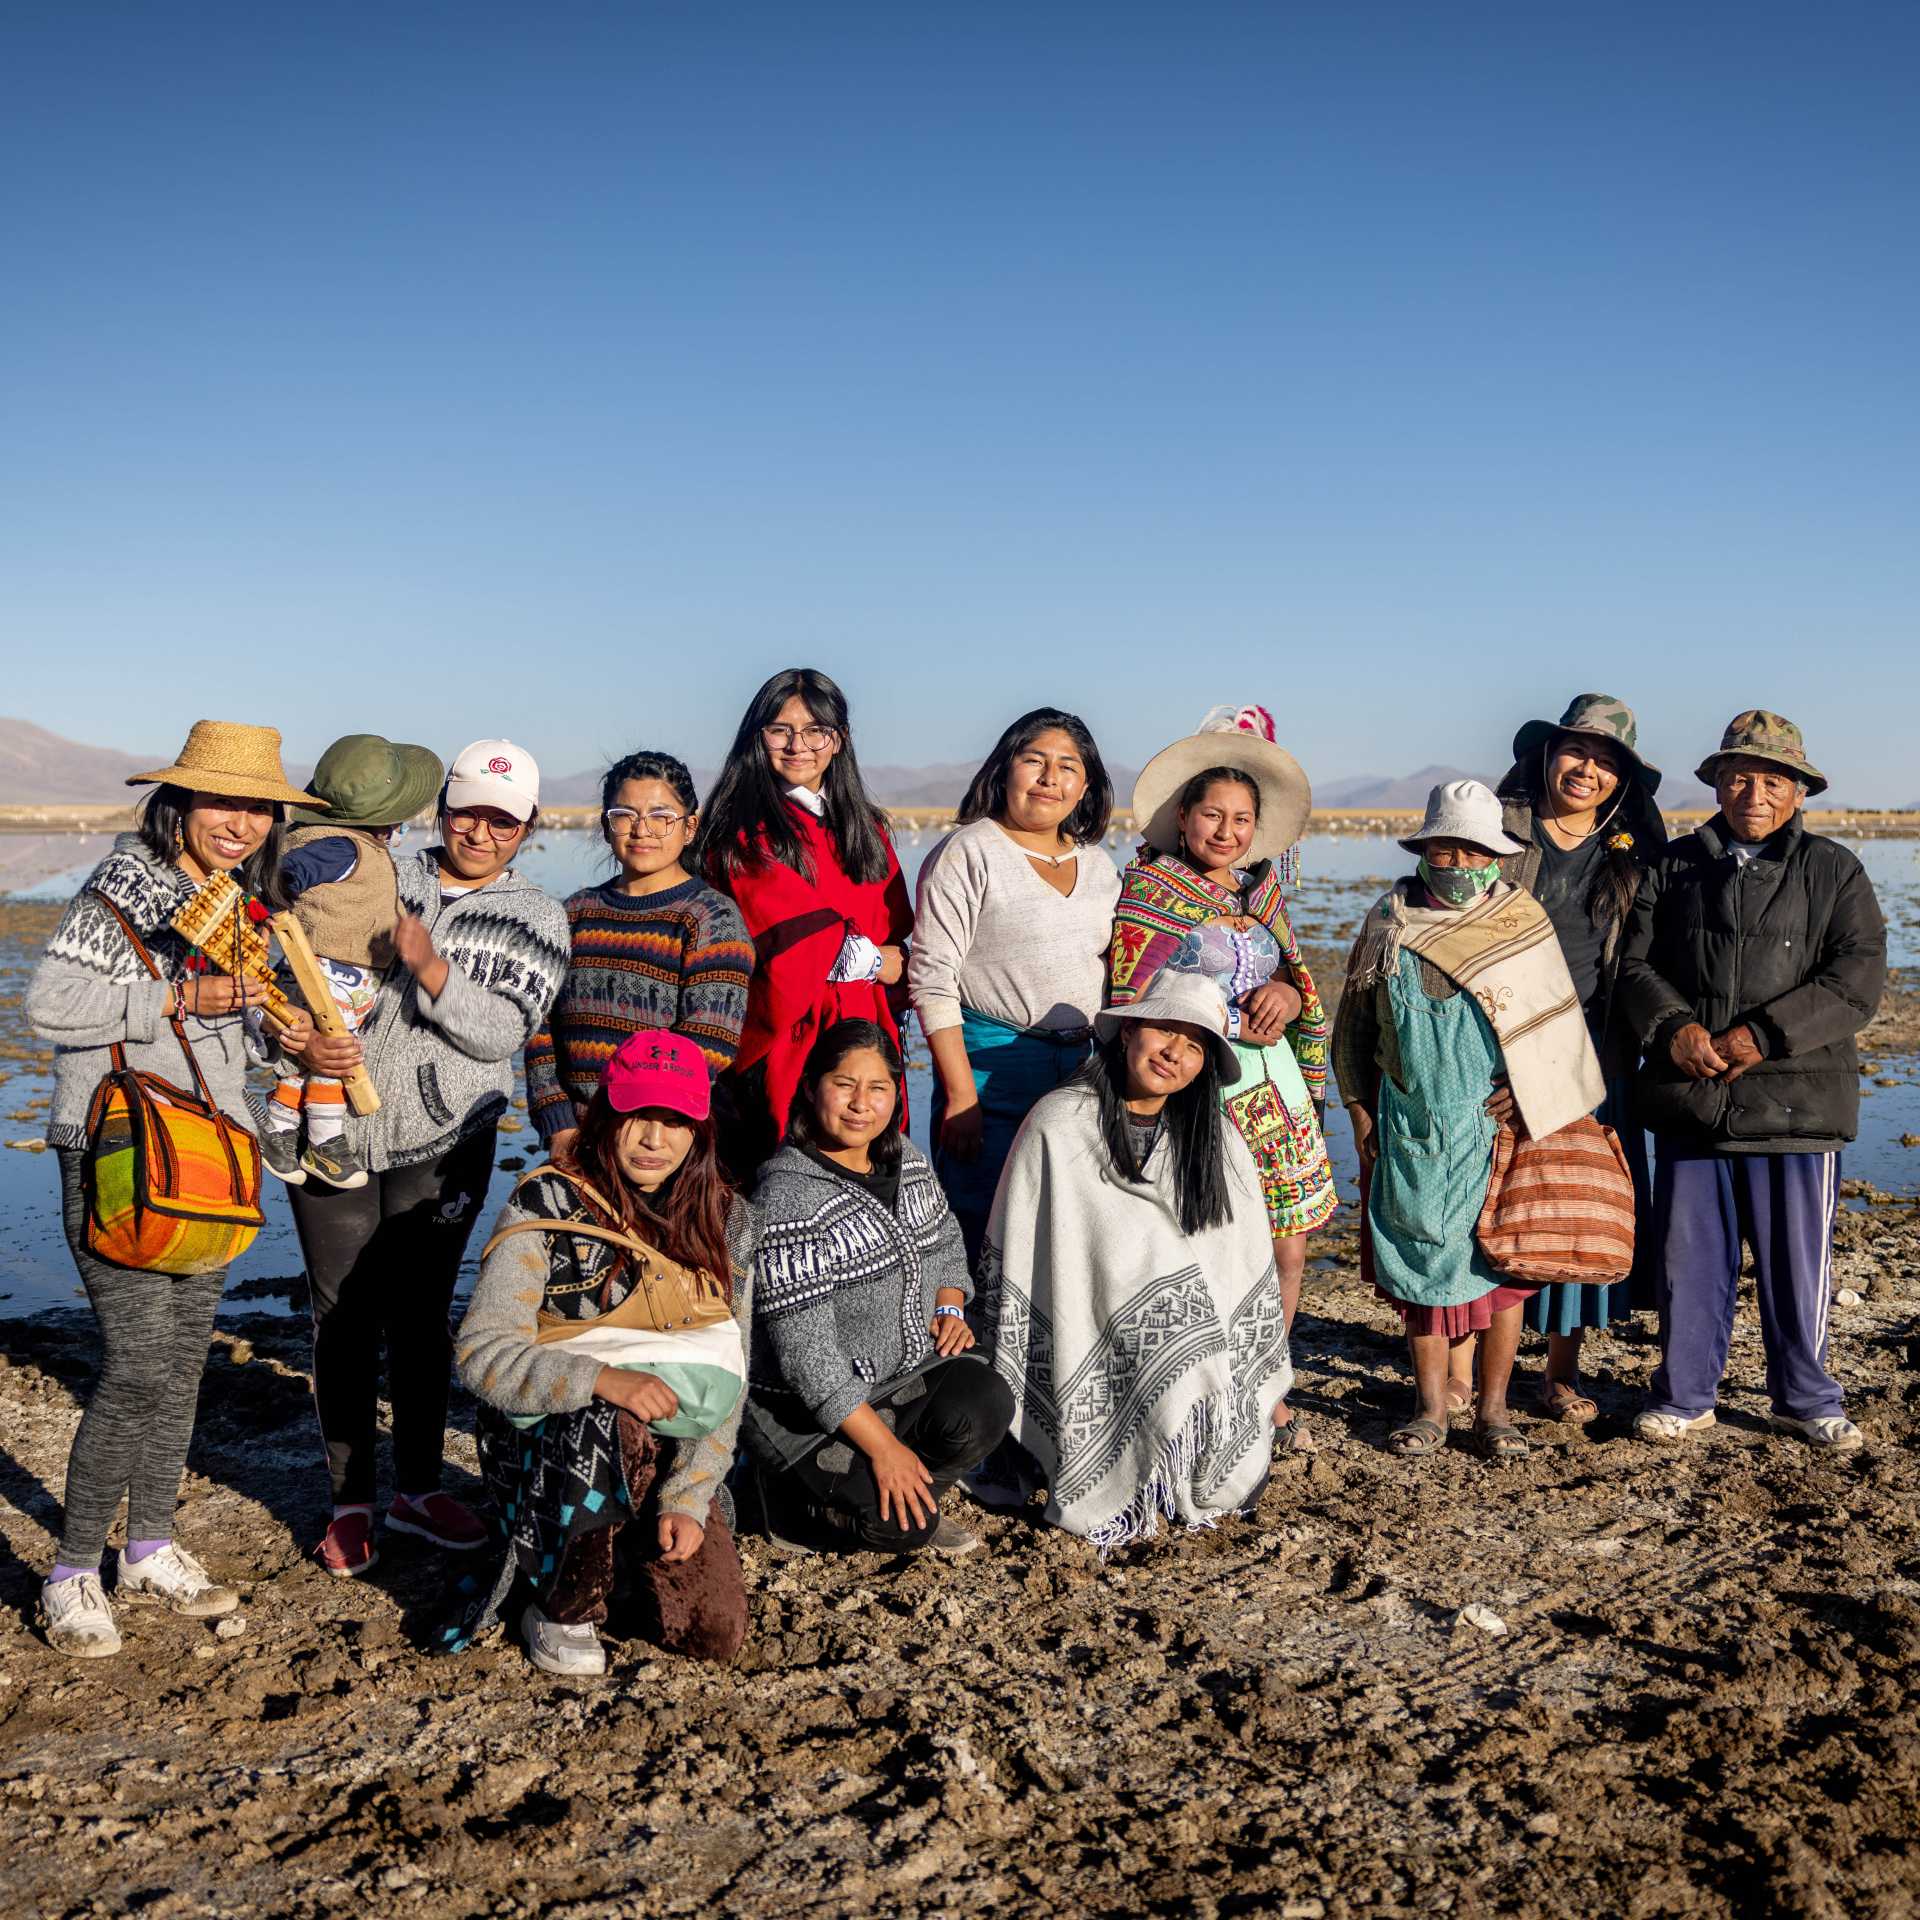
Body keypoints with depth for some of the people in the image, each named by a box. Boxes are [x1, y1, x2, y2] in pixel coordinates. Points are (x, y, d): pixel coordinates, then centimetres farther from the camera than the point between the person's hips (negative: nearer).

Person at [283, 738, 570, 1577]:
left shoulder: (535, 919, 4)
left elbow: (501, 1032, -9)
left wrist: (427, 964, -22)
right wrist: (301, 1041, -15)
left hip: (443, 1143, 0)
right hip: (334, 1129, 0)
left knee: (421, 1316, 8)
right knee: (344, 1318, 4)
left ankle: (418, 1487, 25)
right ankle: (349, 1501, 17)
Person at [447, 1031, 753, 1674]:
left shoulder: (724, 1220, 2)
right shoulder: (545, 1207, -10)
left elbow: (726, 1382, 1)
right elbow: (479, 1354, -17)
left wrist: (687, 1498, -11)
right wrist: (601, 1380, -31)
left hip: (669, 1452, 3)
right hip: (548, 1437, -3)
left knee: (715, 1632, -14)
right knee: (613, 1424, -38)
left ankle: (636, 1541, 19)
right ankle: (561, 1611, -11)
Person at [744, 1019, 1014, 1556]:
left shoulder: (905, 1156, 3)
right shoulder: (788, 1198, -22)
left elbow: (947, 1241, 21)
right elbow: (806, 1354, -23)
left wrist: (950, 1309, 0)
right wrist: (882, 1445, -23)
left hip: (910, 1368, 7)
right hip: (812, 1405, -6)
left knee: (984, 1407, -22)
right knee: (901, 1525, -20)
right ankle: (797, 1496, 9)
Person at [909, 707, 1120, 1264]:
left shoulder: (1097, 864, 13)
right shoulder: (968, 853, -5)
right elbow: (931, 979, -11)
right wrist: (960, 1094, -15)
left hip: (1081, 1071, 6)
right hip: (990, 1066, -5)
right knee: (984, 1241, -2)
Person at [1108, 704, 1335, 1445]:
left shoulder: (1261, 891, 15)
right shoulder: (1148, 891, -3)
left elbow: (1297, 972, 19)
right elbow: (1130, 1005, -9)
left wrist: (1290, 993, -6)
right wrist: (1235, 1023, -11)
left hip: (1274, 1087, 6)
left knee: (1286, 1253, 8)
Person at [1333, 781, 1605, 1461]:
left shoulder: (1521, 919, 1)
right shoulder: (1390, 921, 4)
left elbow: (1556, 1019, 4)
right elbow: (1355, 1024, 11)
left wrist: (1526, 1089, -10)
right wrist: (1359, 1110, 8)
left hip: (1496, 1123, -1)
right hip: (1410, 1125, 1)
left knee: (1500, 1259, 2)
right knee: (1421, 1260, 6)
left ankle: (1493, 1407, 14)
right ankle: (1431, 1406, 17)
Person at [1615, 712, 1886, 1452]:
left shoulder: (1833, 870, 4)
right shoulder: (1675, 866, 10)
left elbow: (1858, 976, -6)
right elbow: (1636, 961, 7)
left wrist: (1766, 1034, -16)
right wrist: (1672, 1026, -12)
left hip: (1795, 1102, -2)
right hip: (1688, 1098, 2)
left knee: (1796, 1261, 8)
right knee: (1689, 1257, 9)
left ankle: (1806, 1398, 27)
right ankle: (1685, 1395, 24)